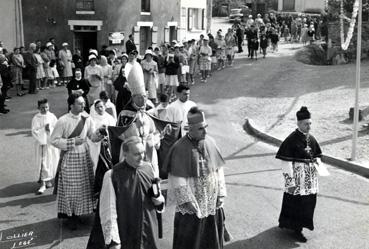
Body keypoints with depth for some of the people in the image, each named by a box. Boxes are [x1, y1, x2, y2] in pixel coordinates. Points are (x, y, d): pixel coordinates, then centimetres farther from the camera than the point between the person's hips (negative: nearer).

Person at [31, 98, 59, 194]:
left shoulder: (52, 116, 0)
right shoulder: (36, 118, -6)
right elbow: (34, 131, -11)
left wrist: (50, 129, -13)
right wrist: (44, 129, -20)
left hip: (51, 143, 3)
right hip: (41, 143, -2)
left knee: (52, 162, 10)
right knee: (43, 163, -4)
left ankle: (48, 180, 31)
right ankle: (43, 184, 0)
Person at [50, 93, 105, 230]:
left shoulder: (87, 119, 0)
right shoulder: (63, 121, -13)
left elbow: (93, 137, 3)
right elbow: (54, 140, -11)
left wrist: (98, 135, -20)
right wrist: (72, 142, -18)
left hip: (84, 157, 4)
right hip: (69, 158, -4)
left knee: (84, 187, 10)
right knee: (70, 188, 2)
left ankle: (79, 212, 24)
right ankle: (70, 216, 15)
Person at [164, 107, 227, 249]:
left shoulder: (210, 142, -2)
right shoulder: (180, 148, -17)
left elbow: (219, 170, 4)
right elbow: (178, 180, -15)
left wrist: (221, 194, 0)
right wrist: (187, 201, -15)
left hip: (212, 202, 4)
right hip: (192, 204, -4)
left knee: (211, 237, 15)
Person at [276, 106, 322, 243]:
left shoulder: (311, 139, 4)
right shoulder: (291, 140, -16)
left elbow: (316, 156, 19)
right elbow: (286, 162, -17)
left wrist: (317, 162, -3)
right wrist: (290, 182, -17)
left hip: (310, 177, 7)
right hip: (297, 176, -6)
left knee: (309, 201, 14)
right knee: (296, 203, 1)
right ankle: (297, 230, 17)